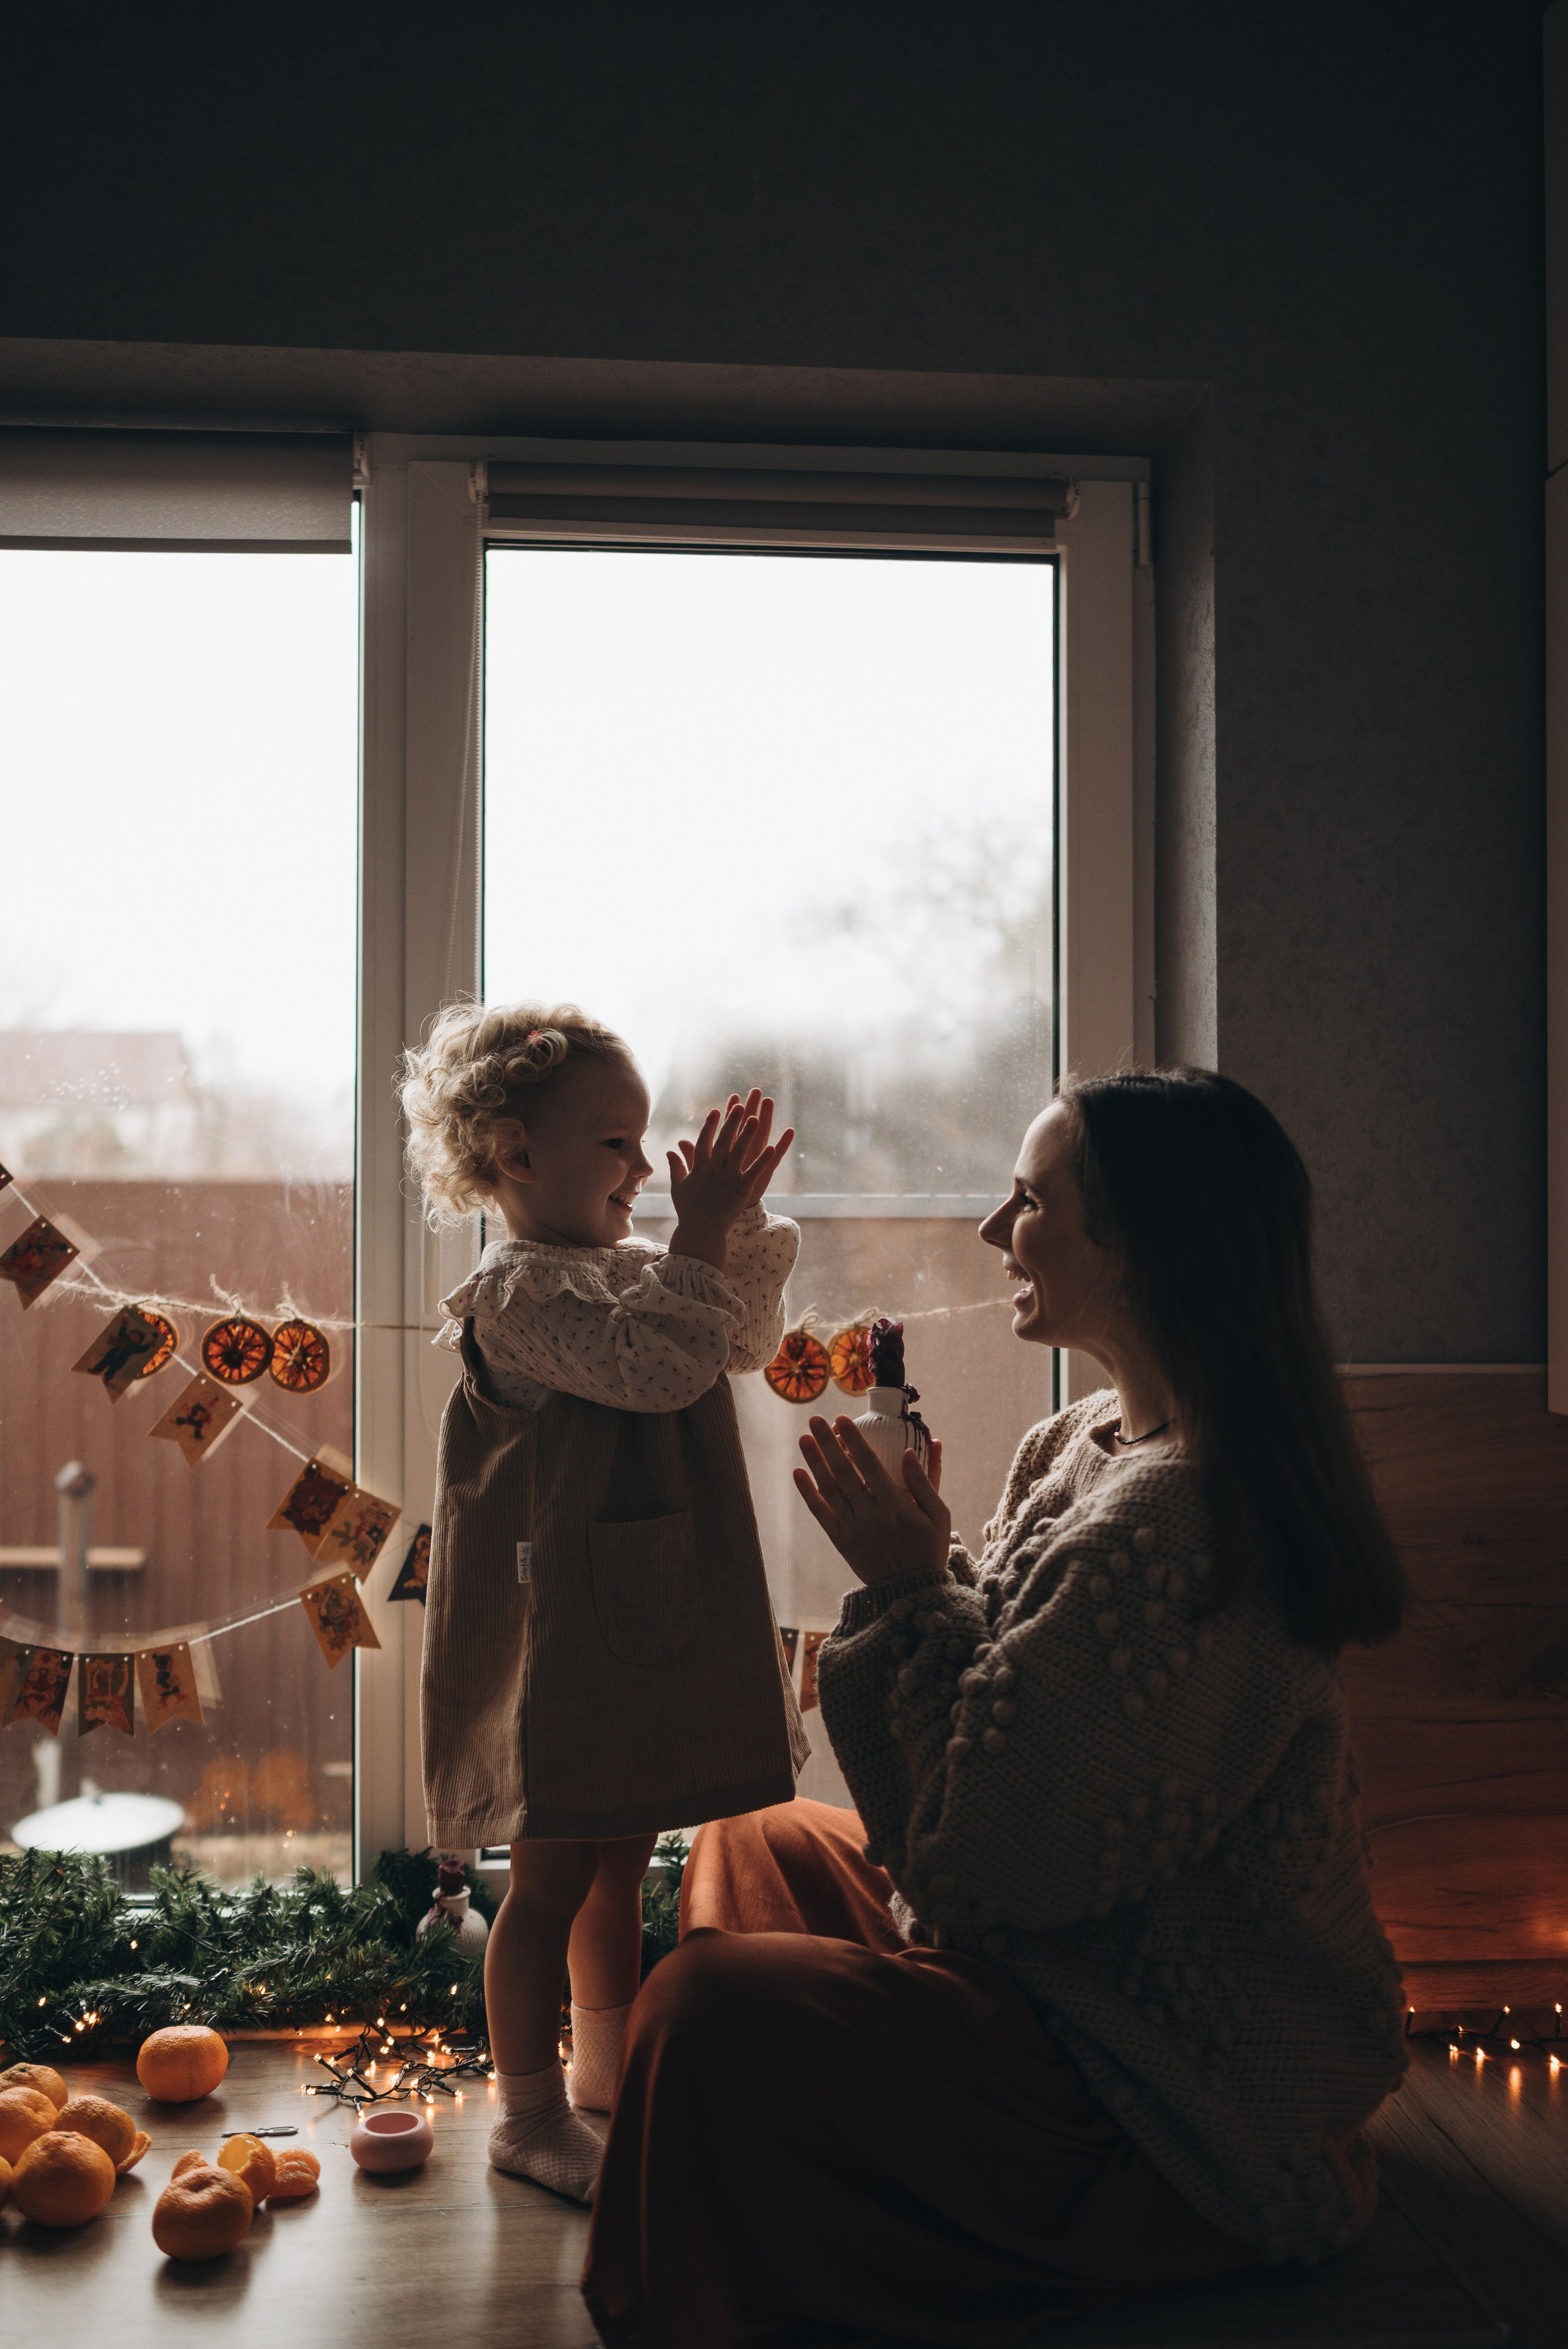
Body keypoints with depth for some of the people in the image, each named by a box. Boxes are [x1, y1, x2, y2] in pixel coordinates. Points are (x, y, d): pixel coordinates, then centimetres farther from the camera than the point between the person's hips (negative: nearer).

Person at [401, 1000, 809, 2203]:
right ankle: (530, 2110, 16)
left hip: (654, 1627, 9)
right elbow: (655, 1363, -28)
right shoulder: (519, 1292, -16)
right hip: (567, 1639, -9)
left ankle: (606, 2067, 35)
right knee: (554, 1873, 2)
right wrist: (701, 1235, -23)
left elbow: (745, 1342, 16)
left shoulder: (631, 1269, 12)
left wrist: (741, 1228, 3)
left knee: (621, 1865, 20)